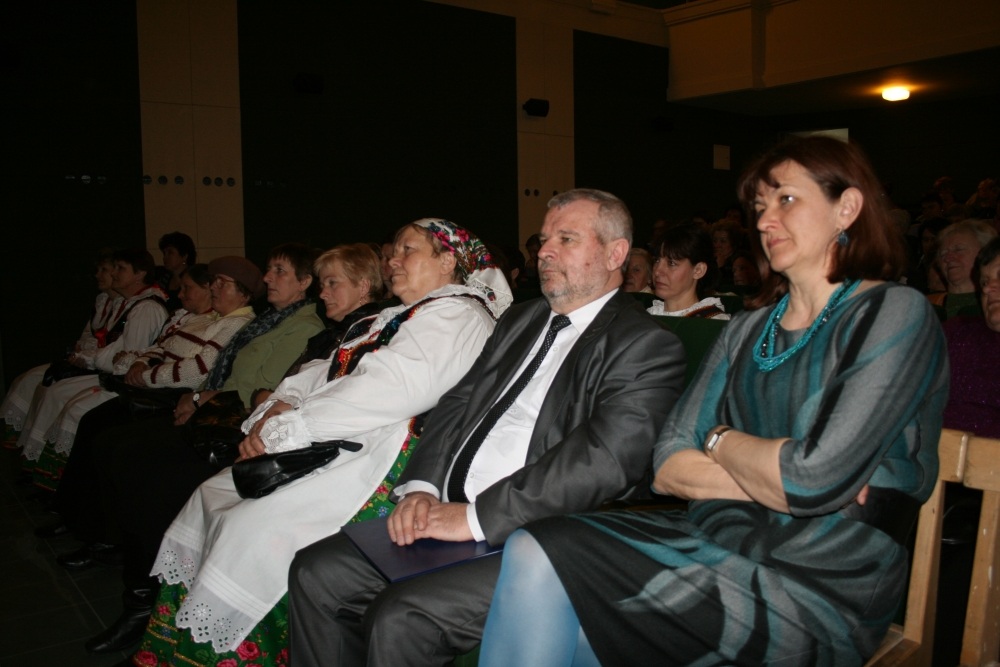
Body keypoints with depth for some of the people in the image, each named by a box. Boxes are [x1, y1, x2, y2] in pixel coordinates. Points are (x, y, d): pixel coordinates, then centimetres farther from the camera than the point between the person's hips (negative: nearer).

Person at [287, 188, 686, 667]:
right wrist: (421, 487, -4)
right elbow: (458, 402, 14)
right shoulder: (521, 319, 19)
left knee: (399, 618, -24)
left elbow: (605, 457, -19)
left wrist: (476, 517, -20)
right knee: (315, 573, -1)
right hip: (450, 515, 8)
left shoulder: (648, 347, -6)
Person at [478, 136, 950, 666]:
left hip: (815, 590, -5)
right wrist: (772, 479, -10)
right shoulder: (746, 330, 15)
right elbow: (667, 469, 6)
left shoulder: (894, 314, -4)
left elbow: (814, 479, -18)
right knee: (533, 553, -21)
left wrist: (721, 441, 0)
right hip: (712, 546, 6)